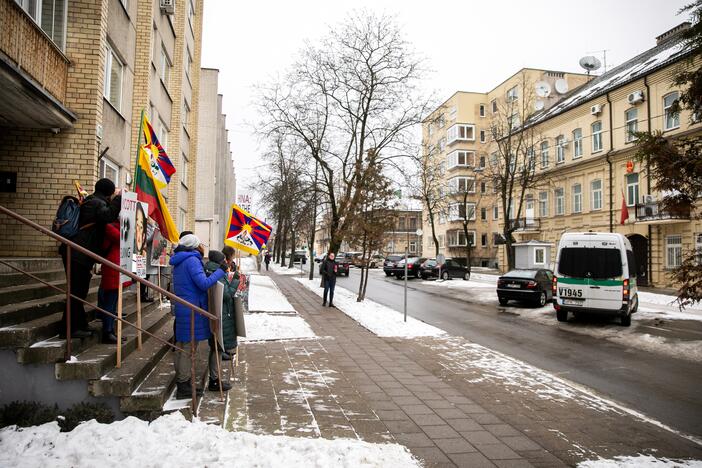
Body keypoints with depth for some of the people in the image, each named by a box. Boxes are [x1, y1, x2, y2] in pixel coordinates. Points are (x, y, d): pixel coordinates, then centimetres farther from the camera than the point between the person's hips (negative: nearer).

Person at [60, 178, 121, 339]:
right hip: (78, 254, -10)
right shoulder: (97, 203, -11)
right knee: (77, 291, -5)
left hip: (75, 253, 10)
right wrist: (118, 197, -21)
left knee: (79, 291, 15)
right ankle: (69, 329, 0)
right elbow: (109, 216, -29)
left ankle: (80, 325, 24)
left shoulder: (90, 201, 19)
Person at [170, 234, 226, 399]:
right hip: (192, 310, -10)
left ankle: (181, 380, 27)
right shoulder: (192, 260, -16)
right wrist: (221, 271, -16)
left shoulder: (179, 262, 15)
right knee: (189, 348, -2)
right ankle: (183, 387, 6)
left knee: (182, 346, 16)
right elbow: (204, 283, -23)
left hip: (182, 309, 10)